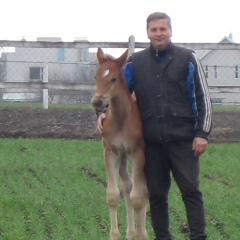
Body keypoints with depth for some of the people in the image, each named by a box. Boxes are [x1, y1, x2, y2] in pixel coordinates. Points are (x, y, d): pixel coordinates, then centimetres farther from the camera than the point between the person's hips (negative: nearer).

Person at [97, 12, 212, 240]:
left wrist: (202, 133, -5)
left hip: (182, 138, -2)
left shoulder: (187, 59, 3)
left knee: (190, 190, -6)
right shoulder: (136, 62, 9)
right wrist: (104, 112, -6)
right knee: (156, 193, 7)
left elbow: (203, 97, 3)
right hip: (151, 140, 3)